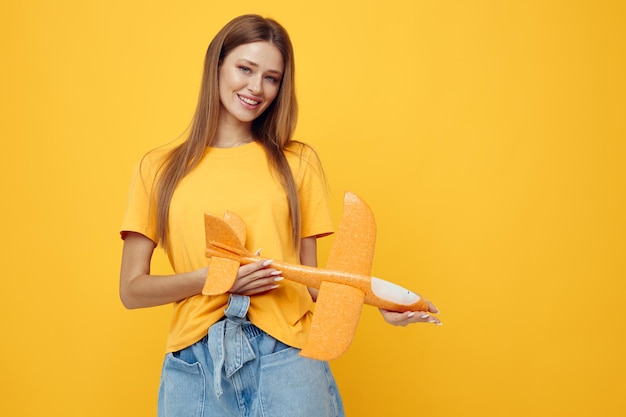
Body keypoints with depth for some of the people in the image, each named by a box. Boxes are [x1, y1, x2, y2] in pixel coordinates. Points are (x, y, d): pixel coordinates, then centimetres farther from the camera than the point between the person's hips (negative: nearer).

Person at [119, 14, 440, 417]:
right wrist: (211, 279, -10)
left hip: (285, 353, 0)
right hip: (195, 359, 0)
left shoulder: (298, 161, 9)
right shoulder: (158, 168, 8)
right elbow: (132, 289, 5)